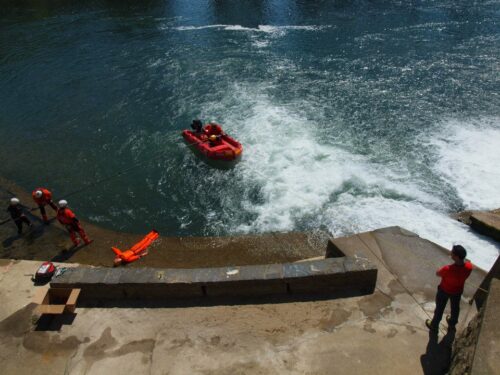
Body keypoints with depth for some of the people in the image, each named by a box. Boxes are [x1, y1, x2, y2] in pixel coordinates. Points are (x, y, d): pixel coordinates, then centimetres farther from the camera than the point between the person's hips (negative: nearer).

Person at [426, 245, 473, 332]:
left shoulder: (447, 269, -42)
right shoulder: (469, 266, -30)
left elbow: (437, 274, -18)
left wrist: (443, 269, -2)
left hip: (444, 291, -4)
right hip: (458, 291, 4)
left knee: (439, 308, 22)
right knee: (455, 307, 32)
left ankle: (434, 325, 46)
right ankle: (452, 324, 58)